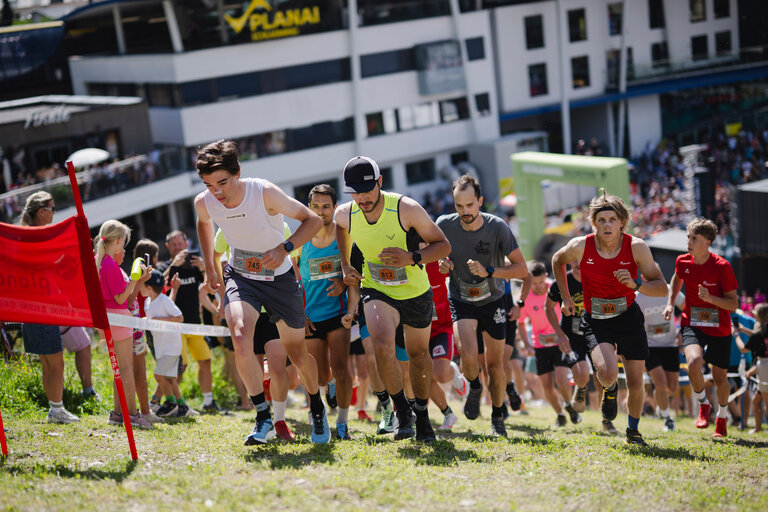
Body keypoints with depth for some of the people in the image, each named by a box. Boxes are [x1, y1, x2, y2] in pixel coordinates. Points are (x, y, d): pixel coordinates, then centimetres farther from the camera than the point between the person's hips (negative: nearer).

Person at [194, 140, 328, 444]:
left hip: (280, 277, -1)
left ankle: (317, 408, 38)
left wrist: (284, 248, -31)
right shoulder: (203, 203, -15)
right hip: (240, 277, 1)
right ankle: (264, 419, -15)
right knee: (240, 338, -26)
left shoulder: (265, 193, -26)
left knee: (296, 352, 9)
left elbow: (313, 220, -17)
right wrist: (209, 267, 9)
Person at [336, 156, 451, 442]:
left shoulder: (406, 209, -23)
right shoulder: (345, 214, -13)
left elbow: (443, 245, -15)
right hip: (376, 290, 1)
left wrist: (412, 258, -31)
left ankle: (422, 415, 38)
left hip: (415, 292, 0)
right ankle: (401, 411, -7)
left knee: (418, 353, 15)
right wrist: (345, 266, 10)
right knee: (382, 346, -26)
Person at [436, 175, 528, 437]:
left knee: (495, 364, 8)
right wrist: (442, 264, -16)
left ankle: (498, 417, 29)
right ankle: (474, 388, 13)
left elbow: (522, 268, -17)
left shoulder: (497, 227, -19)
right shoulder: (444, 225, -16)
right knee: (468, 355, -22)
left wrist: (489, 271, -31)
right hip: (461, 300, 0)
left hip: (493, 301, 0)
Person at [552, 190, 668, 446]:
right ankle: (609, 390, 14)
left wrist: (636, 284, -30)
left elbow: (662, 288, -12)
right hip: (595, 320, -1)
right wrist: (565, 297, 7)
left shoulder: (636, 247, -15)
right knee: (608, 373, -25)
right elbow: (558, 260, 10)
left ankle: (633, 431, 32)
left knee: (635, 383, 3)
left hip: (629, 317, 1)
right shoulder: (580, 246, -14)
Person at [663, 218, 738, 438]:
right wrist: (670, 303, 9)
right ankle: (703, 405, 1)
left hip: (719, 328, -2)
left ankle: (722, 417, 36)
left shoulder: (722, 267, -16)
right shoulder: (683, 262, -4)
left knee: (719, 377, 7)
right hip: (692, 324, 2)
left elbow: (733, 304, -12)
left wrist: (710, 298, -28)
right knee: (694, 362, -27)